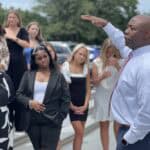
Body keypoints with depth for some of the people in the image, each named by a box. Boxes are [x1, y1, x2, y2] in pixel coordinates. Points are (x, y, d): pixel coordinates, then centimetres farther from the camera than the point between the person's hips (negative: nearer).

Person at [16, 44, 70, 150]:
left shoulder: (58, 75, 2)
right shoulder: (28, 75, 7)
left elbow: (66, 98, 1)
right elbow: (19, 94, 6)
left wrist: (60, 116, -7)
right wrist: (30, 102, -12)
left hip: (51, 121, -2)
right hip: (32, 121, 3)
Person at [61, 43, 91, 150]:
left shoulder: (86, 69, 5)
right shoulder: (66, 67, -6)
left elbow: (88, 89, 8)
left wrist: (85, 105, -4)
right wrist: (72, 106, -9)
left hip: (83, 106, 4)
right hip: (71, 105, -4)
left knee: (80, 133, 8)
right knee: (79, 132, -10)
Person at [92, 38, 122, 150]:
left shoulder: (120, 61, 0)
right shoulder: (97, 62, -1)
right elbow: (95, 82, -1)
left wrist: (117, 67, -20)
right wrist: (102, 76, -22)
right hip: (102, 97, 1)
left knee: (118, 126, -5)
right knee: (104, 126, 5)